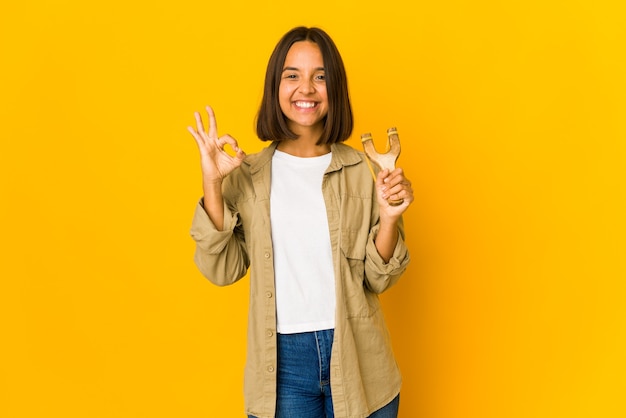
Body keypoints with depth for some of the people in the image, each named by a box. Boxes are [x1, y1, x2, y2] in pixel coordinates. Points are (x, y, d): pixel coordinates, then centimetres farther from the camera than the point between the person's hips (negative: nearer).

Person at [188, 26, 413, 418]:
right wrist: (212, 183, -14)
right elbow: (222, 270, -6)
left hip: (357, 359, 1)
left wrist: (389, 217, -16)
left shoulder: (363, 170, -2)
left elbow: (377, 280, 0)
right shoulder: (247, 175, 0)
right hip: (283, 362, 0)